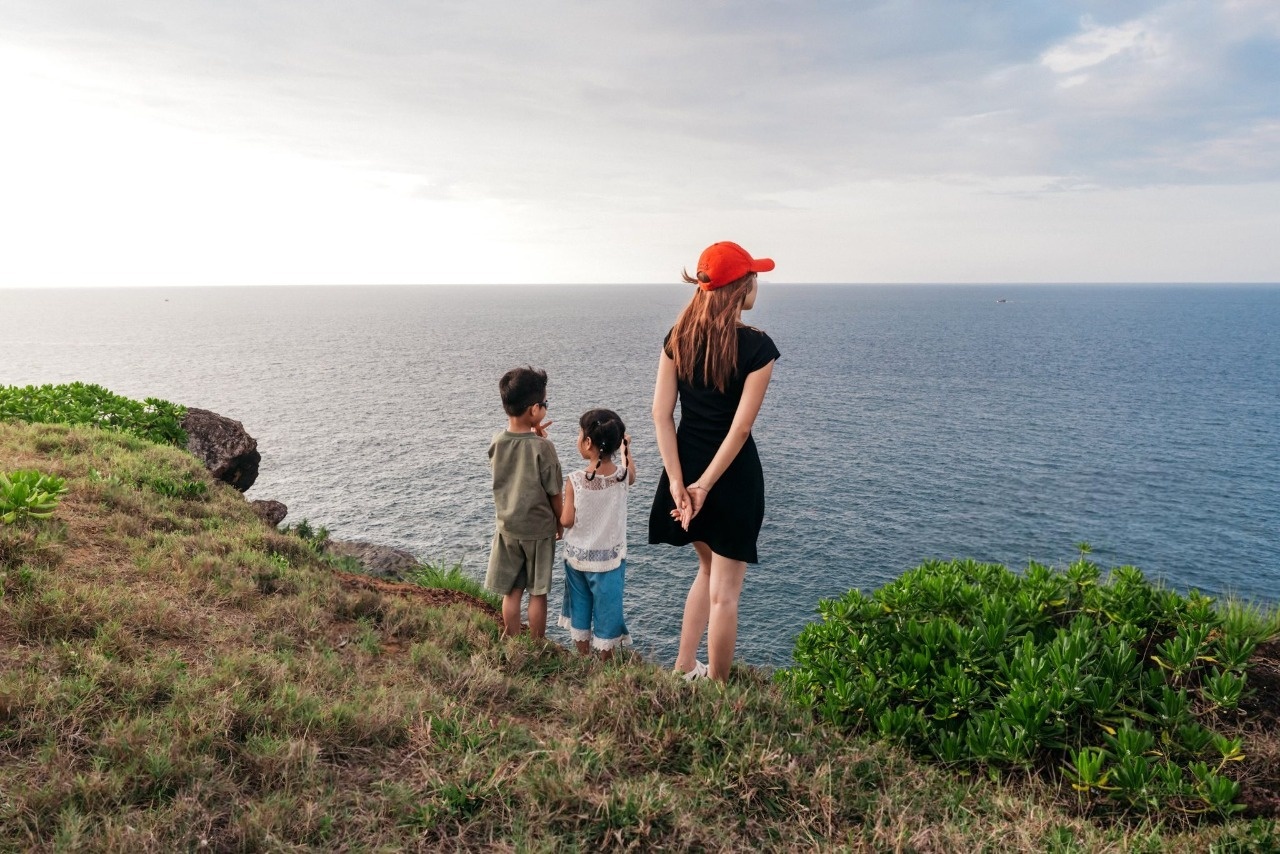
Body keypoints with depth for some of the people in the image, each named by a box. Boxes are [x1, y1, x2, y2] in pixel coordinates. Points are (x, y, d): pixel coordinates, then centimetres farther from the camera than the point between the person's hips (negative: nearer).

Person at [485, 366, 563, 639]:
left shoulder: (496, 442, -6)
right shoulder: (543, 447, -19)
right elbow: (554, 494, -11)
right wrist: (561, 525, 4)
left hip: (507, 528, 4)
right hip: (539, 529, -4)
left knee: (511, 592, 14)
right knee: (538, 593, 10)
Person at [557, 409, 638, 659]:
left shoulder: (575, 481, -20)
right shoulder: (622, 476, -14)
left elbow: (567, 521, -13)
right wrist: (626, 449, 25)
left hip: (577, 557, 0)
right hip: (609, 558, 0)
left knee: (580, 608, 19)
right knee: (607, 610, 14)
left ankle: (583, 657, 34)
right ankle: (606, 662, 26)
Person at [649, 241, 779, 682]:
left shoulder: (678, 337, 0)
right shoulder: (757, 347, -14)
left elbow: (661, 413, -4)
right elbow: (740, 428, -18)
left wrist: (677, 481, -6)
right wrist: (704, 486, -13)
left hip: (686, 467, 6)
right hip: (732, 474, -5)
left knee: (709, 567, 26)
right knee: (724, 591, 8)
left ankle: (683, 669, 30)